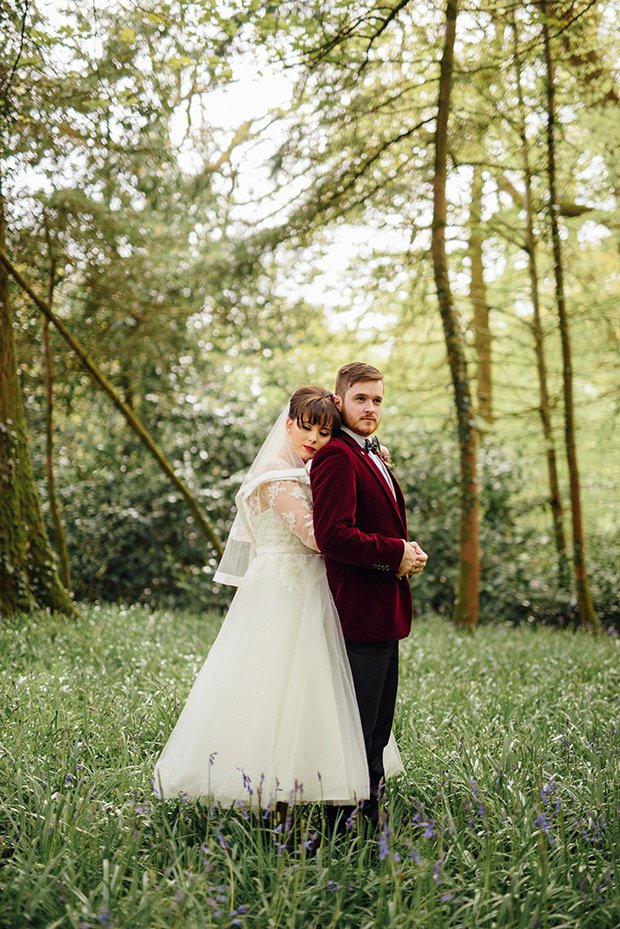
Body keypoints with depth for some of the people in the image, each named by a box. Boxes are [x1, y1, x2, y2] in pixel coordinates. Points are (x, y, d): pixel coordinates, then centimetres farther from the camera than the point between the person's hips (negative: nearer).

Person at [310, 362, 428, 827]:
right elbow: (333, 535, -24)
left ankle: (371, 821, 24)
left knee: (379, 726, 15)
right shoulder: (336, 457, -13)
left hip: (384, 613, 10)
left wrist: (407, 553, 7)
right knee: (358, 731, -5)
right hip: (361, 612, -10)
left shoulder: (373, 458, 20)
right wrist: (396, 554, -15)